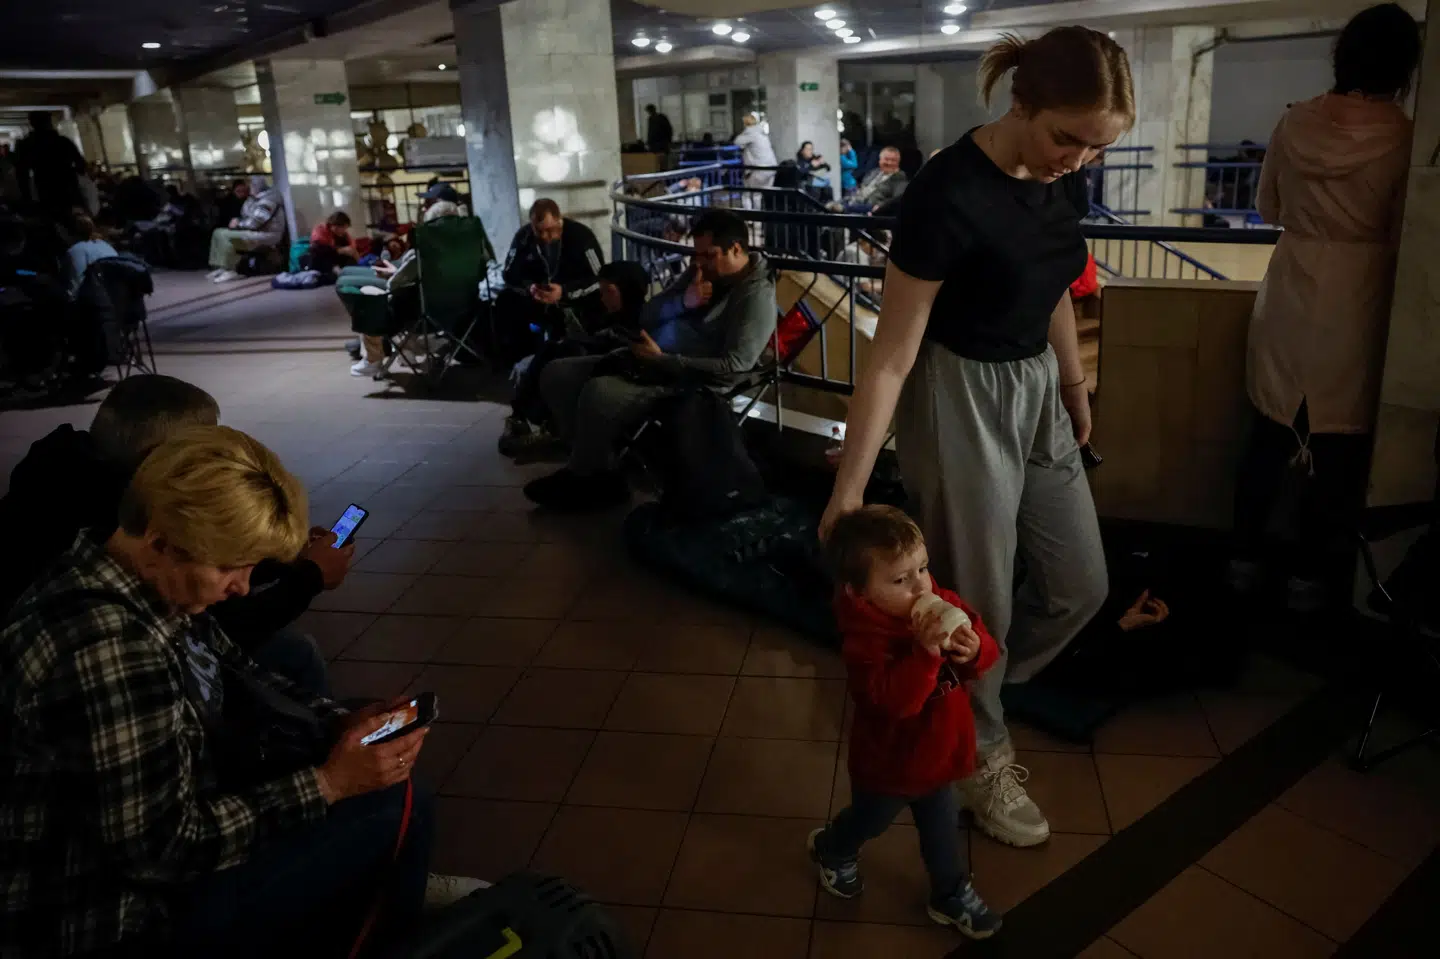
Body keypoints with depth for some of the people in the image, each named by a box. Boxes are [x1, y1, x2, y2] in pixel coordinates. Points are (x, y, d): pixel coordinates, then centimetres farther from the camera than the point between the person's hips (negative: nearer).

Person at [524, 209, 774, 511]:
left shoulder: (756, 295, -12)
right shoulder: (702, 270, 13)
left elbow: (733, 367, -22)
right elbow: (647, 317, 12)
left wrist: (662, 360, -21)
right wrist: (683, 302, -9)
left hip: (688, 384, -9)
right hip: (647, 360, 9)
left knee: (598, 393, -30)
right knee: (556, 374, -1)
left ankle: (584, 479, -4)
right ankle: (595, 466, 2)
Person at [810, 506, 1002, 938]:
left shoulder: (941, 605, -14)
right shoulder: (866, 642, -34)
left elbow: (986, 649, -8)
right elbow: (894, 701, -44)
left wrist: (974, 648, -31)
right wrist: (926, 652, -53)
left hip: (937, 754, 5)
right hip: (888, 764, -5)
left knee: (942, 829, 25)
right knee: (868, 821, 25)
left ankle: (951, 894, 50)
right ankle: (830, 850, 57)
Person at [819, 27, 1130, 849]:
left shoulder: (1066, 180, -4)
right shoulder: (950, 193, -26)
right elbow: (892, 355, -22)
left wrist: (1075, 388, 24)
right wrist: (851, 485, -21)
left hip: (1036, 389, 8)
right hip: (958, 399, -8)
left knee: (1081, 584, 14)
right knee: (979, 597, 7)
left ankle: (966, 692, 38)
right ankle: (982, 757, 32)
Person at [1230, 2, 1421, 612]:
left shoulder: (1295, 124, -2)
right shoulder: (1401, 138, -12)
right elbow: (1403, 237, -7)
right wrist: (1363, 230, 11)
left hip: (1290, 294, 3)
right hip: (1355, 303, -3)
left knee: (1270, 433, 13)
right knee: (1339, 443, 8)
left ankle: (1246, 557, 21)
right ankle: (1310, 574, 17)